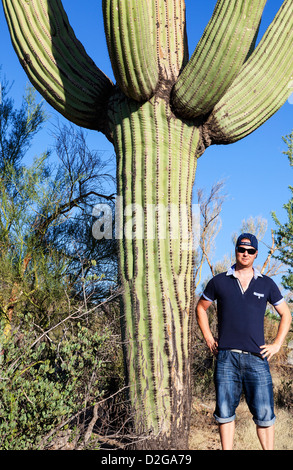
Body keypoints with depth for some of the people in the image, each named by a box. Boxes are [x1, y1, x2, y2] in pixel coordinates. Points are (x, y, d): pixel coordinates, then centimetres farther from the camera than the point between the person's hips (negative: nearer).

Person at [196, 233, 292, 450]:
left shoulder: (267, 284, 7)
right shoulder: (219, 281, 5)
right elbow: (201, 308, 18)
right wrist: (209, 339, 9)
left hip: (257, 358, 0)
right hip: (226, 358, 0)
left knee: (264, 413, 2)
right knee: (225, 411, 7)